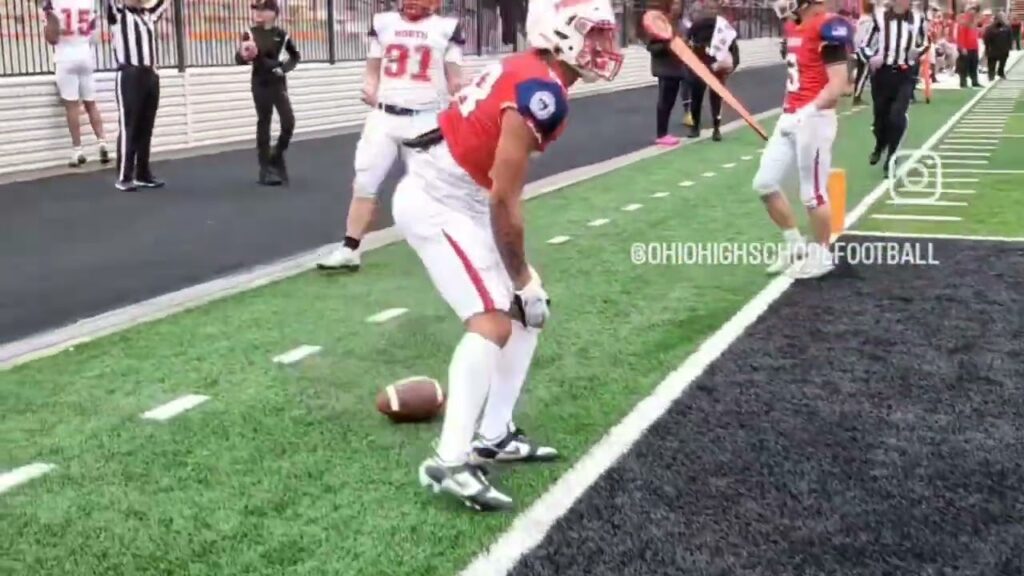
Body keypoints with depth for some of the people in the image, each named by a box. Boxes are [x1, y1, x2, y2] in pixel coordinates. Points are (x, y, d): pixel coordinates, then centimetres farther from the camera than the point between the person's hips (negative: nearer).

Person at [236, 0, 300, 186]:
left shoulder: (281, 34, -1)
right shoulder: (251, 34, -3)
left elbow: (296, 55, 13)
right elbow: (239, 58, -6)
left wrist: (286, 67, -4)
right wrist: (243, 55, -28)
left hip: (279, 83, 1)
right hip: (260, 85, -1)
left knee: (289, 122, -7)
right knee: (264, 124, 2)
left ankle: (277, 157, 17)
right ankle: (266, 169, 8)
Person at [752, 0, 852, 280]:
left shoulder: (828, 27, -15)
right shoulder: (796, 27, 12)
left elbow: (838, 84, -19)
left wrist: (805, 114, -25)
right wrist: (789, 113, 16)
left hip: (814, 120, -9)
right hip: (791, 119, 9)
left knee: (813, 193, 1)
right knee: (765, 184, 10)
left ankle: (821, 256, 18)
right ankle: (795, 245, 25)